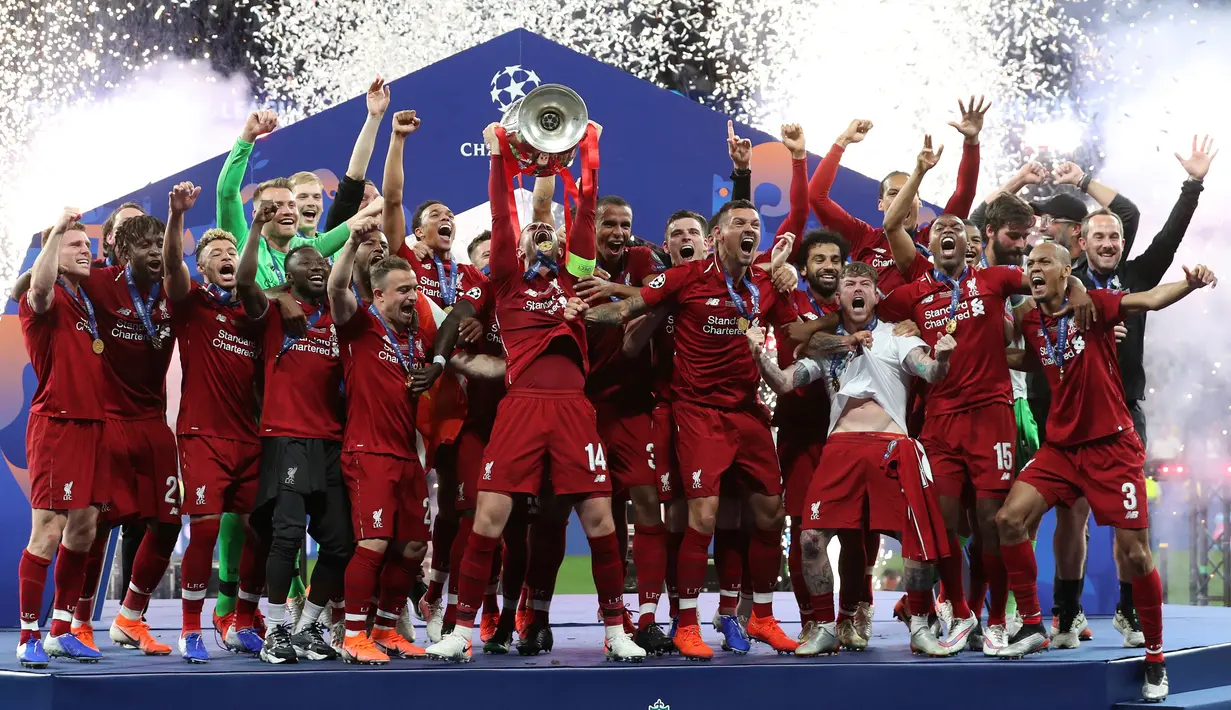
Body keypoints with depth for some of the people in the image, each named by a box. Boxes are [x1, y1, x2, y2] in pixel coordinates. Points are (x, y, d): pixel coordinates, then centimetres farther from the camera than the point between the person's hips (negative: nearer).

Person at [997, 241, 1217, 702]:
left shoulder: (1092, 305, -10)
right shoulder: (1030, 323, 4)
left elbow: (1151, 299, -25)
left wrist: (1190, 283, -44)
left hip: (1111, 447, -5)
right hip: (1061, 446, 5)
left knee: (1134, 552, -3)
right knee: (1010, 519, -9)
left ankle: (1155, 657, 14)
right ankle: (1032, 626, 6)